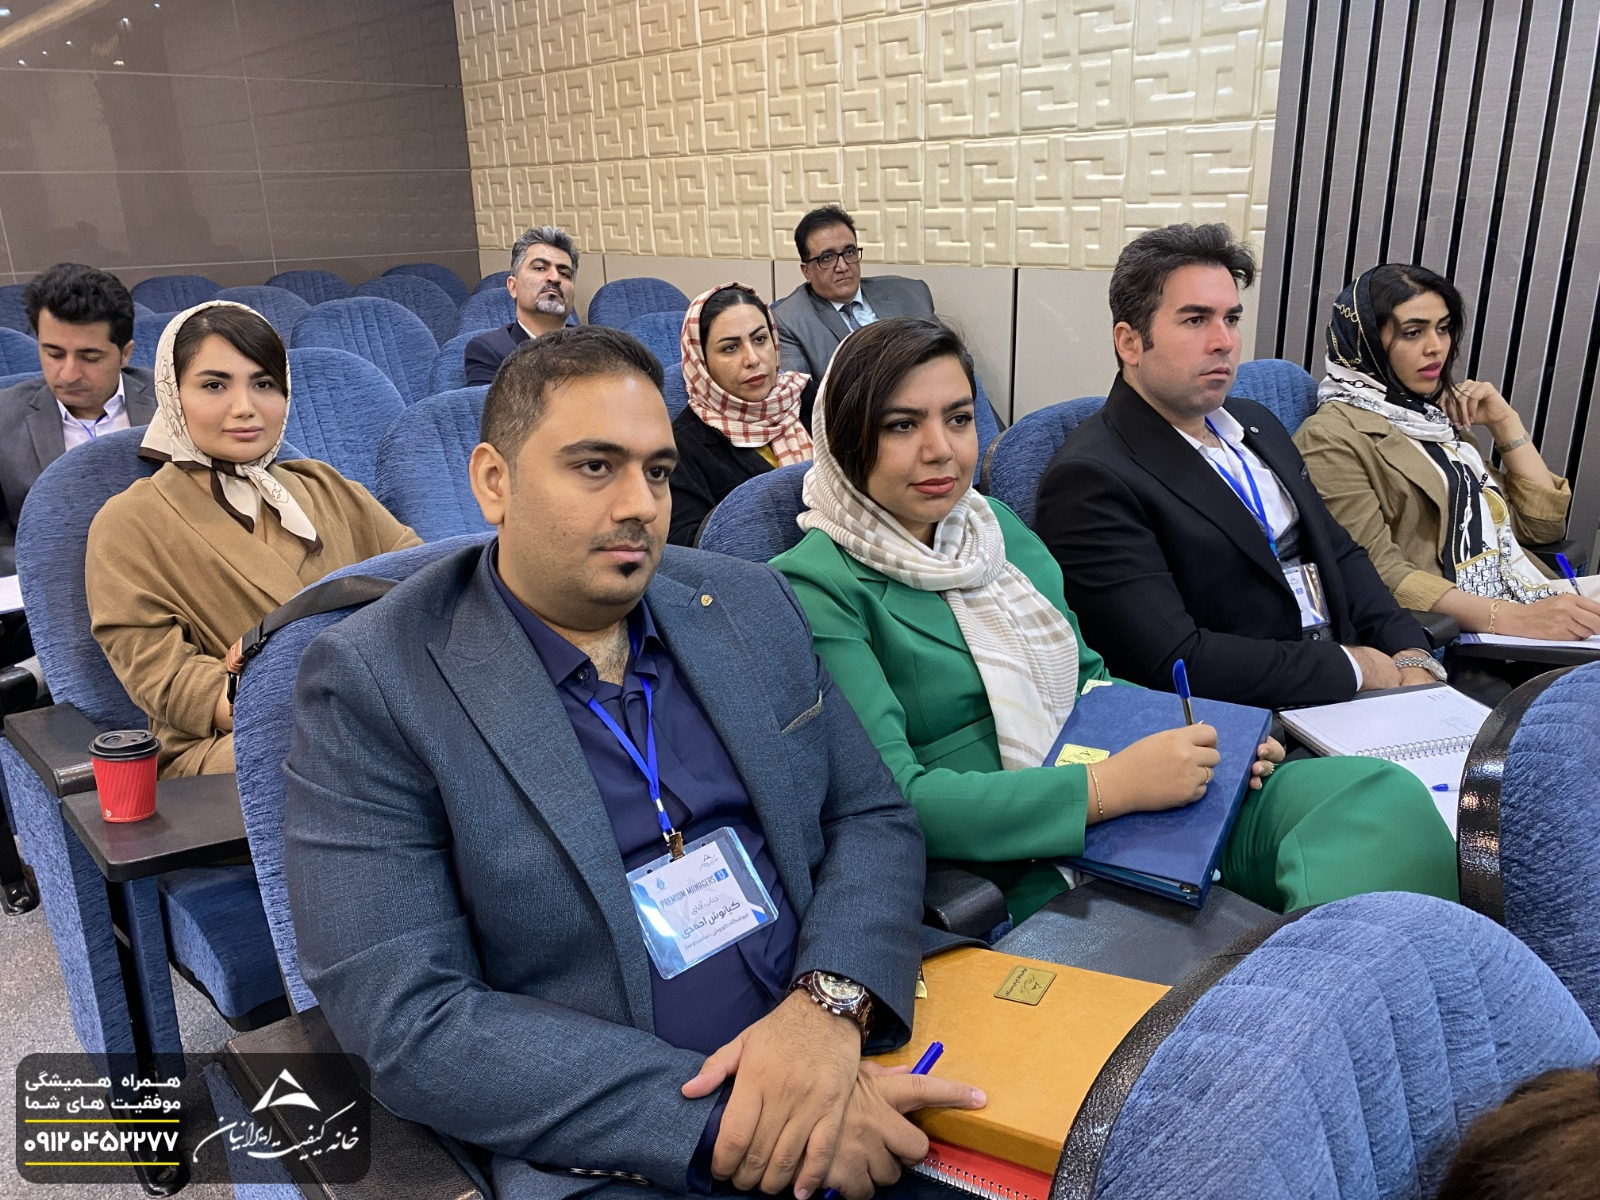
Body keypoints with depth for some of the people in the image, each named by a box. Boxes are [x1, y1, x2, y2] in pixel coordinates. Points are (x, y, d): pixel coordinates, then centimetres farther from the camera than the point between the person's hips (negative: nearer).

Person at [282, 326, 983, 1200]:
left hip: (850, 1058, 5)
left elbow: (874, 816, 8)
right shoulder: (372, 683, -7)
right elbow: (407, 1019, -12)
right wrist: (718, 1119, -18)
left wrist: (831, 1003, -12)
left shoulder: (748, 604, 6)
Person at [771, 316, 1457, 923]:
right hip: (1024, 872, -7)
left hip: (1139, 805, 7)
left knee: (1387, 796, -16)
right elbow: (890, 798, -19)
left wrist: (1203, 741, 1)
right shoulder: (815, 585, -10)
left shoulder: (998, 526, 13)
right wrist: (1110, 787, -21)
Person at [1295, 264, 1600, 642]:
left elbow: (1543, 523, 19)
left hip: (1529, 602, 8)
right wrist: (1512, 618, -25)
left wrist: (1505, 422, 9)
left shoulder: (1439, 416, 19)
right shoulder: (1332, 436, -6)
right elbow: (1378, 574, -16)